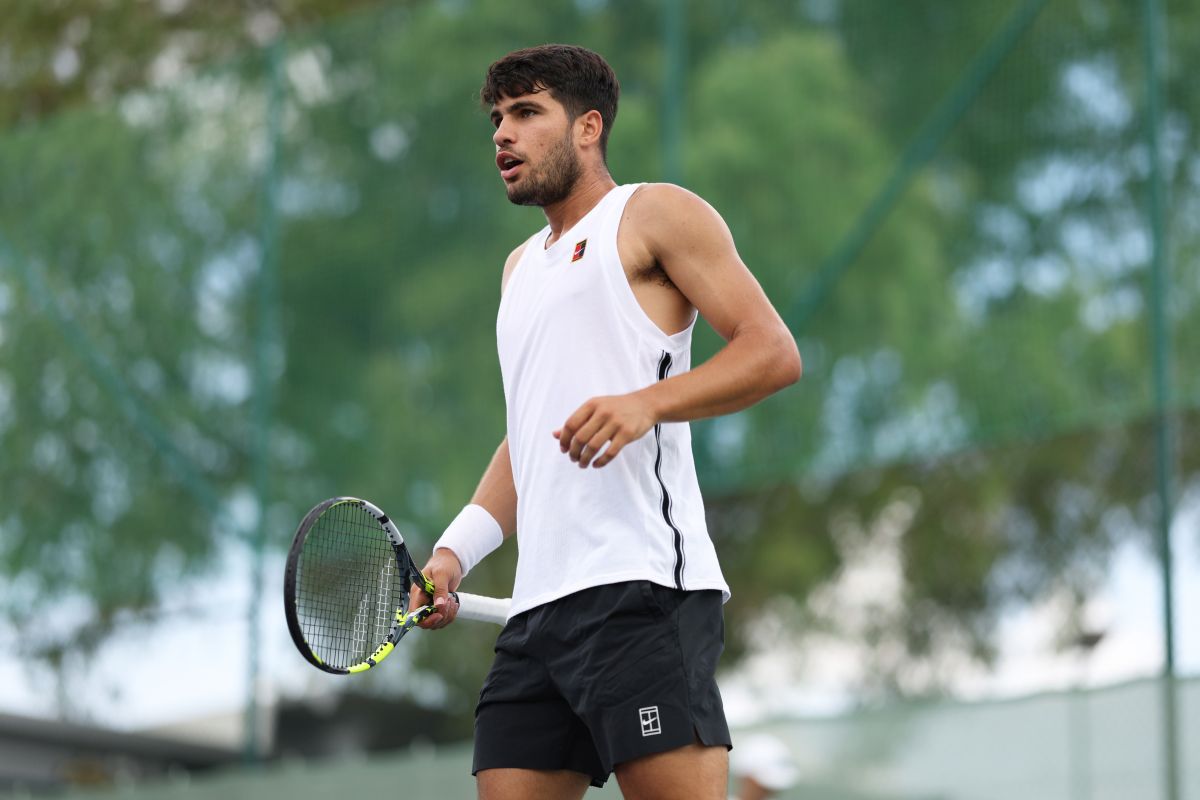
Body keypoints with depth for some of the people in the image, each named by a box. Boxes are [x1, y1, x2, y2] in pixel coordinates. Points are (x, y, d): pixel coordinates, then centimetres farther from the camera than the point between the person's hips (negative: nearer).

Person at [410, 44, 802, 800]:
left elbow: (773, 351, -5)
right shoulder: (522, 266, 29)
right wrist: (455, 551, 17)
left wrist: (646, 403, -20)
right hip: (538, 608, 8)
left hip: (640, 589, -8)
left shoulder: (653, 214, 5)